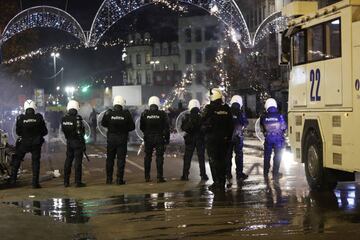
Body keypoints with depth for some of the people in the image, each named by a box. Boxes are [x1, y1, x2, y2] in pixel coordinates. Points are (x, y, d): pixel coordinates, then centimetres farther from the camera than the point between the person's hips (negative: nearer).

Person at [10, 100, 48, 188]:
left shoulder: (20, 118, -7)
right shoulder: (39, 118, -8)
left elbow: (18, 132, 1)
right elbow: (45, 132, -2)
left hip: (23, 143, 0)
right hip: (36, 144, 0)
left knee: (17, 160, 17)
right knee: (35, 162, 6)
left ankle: (13, 179, 17)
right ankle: (35, 183, 3)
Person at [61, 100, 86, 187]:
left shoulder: (64, 119, 1)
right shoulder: (77, 118, -17)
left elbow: (63, 130, 7)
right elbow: (80, 133, -17)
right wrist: (83, 144, -11)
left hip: (69, 142, 6)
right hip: (77, 142, -6)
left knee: (68, 161, 13)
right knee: (78, 162, -1)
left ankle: (66, 182, 16)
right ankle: (78, 182, 1)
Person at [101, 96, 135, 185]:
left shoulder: (109, 113, -8)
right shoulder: (126, 114, -10)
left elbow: (103, 124, 5)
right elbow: (132, 126, -5)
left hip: (111, 138, 1)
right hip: (122, 139, -1)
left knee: (110, 159, 13)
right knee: (121, 159, 4)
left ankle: (109, 179, 16)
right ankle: (119, 179, 2)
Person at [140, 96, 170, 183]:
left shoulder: (145, 114, -3)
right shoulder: (162, 114, -6)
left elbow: (141, 127, 5)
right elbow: (167, 128, -4)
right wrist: (167, 138, 5)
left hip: (148, 138, 2)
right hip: (159, 138, -1)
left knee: (147, 157, 12)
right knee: (159, 157, 1)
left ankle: (147, 177, 14)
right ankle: (160, 177, -3)